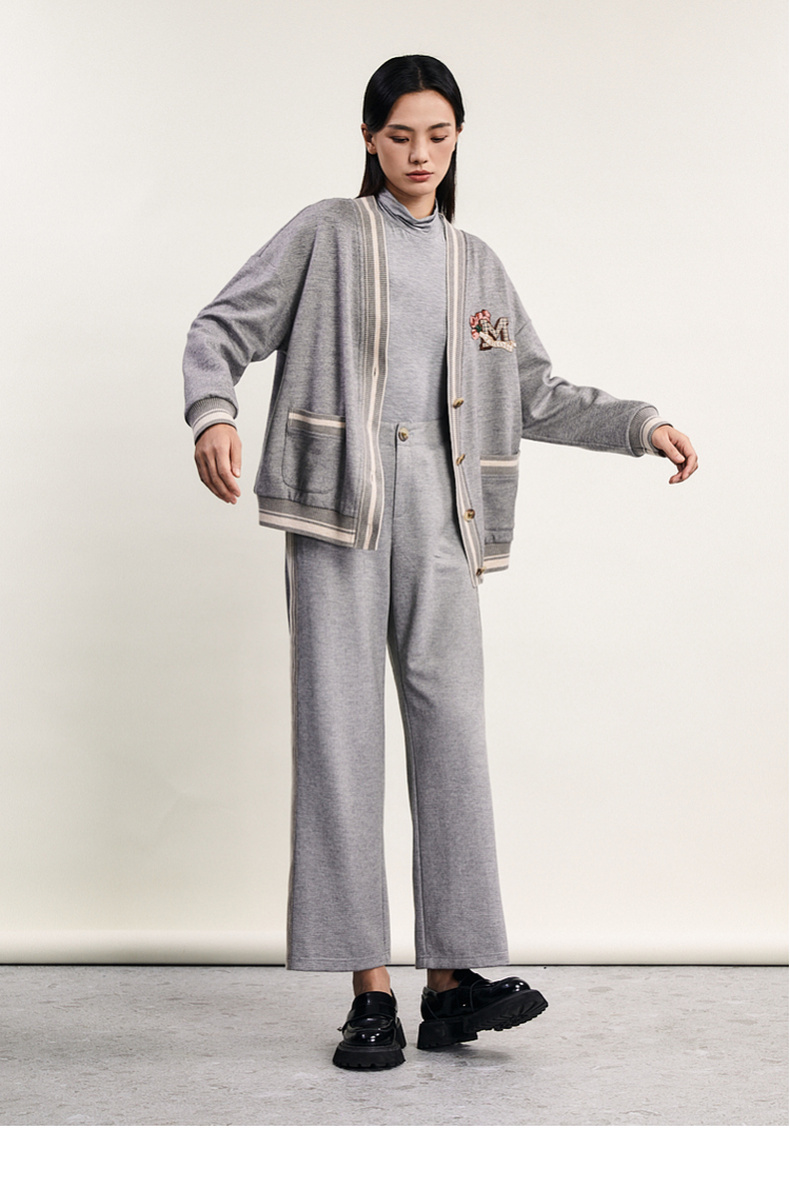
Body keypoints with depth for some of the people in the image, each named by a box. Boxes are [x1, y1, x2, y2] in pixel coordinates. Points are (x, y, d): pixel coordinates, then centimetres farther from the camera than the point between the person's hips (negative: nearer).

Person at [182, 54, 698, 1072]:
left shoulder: (476, 266, 21)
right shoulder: (326, 235, 9)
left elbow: (535, 394, 23)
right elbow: (222, 329, 4)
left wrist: (642, 425, 11)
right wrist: (213, 411, -17)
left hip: (438, 516, 3)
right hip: (338, 504, -3)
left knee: (452, 731, -4)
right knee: (340, 732, -6)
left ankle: (451, 978, 0)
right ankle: (370, 990, -3)